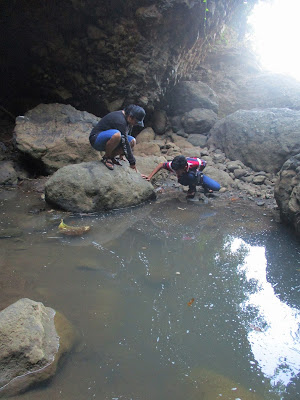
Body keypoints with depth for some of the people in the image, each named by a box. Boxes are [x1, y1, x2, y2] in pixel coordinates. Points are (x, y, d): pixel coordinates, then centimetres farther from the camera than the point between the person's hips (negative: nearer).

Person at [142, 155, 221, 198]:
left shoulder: (192, 163, -41)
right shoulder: (173, 165, -35)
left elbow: (204, 163, -19)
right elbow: (161, 165, -17)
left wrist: (197, 173, -16)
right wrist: (150, 177, -22)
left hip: (198, 177, 0)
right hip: (186, 179, 0)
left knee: (217, 187, -18)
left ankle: (204, 185, 17)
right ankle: (192, 188, -5)